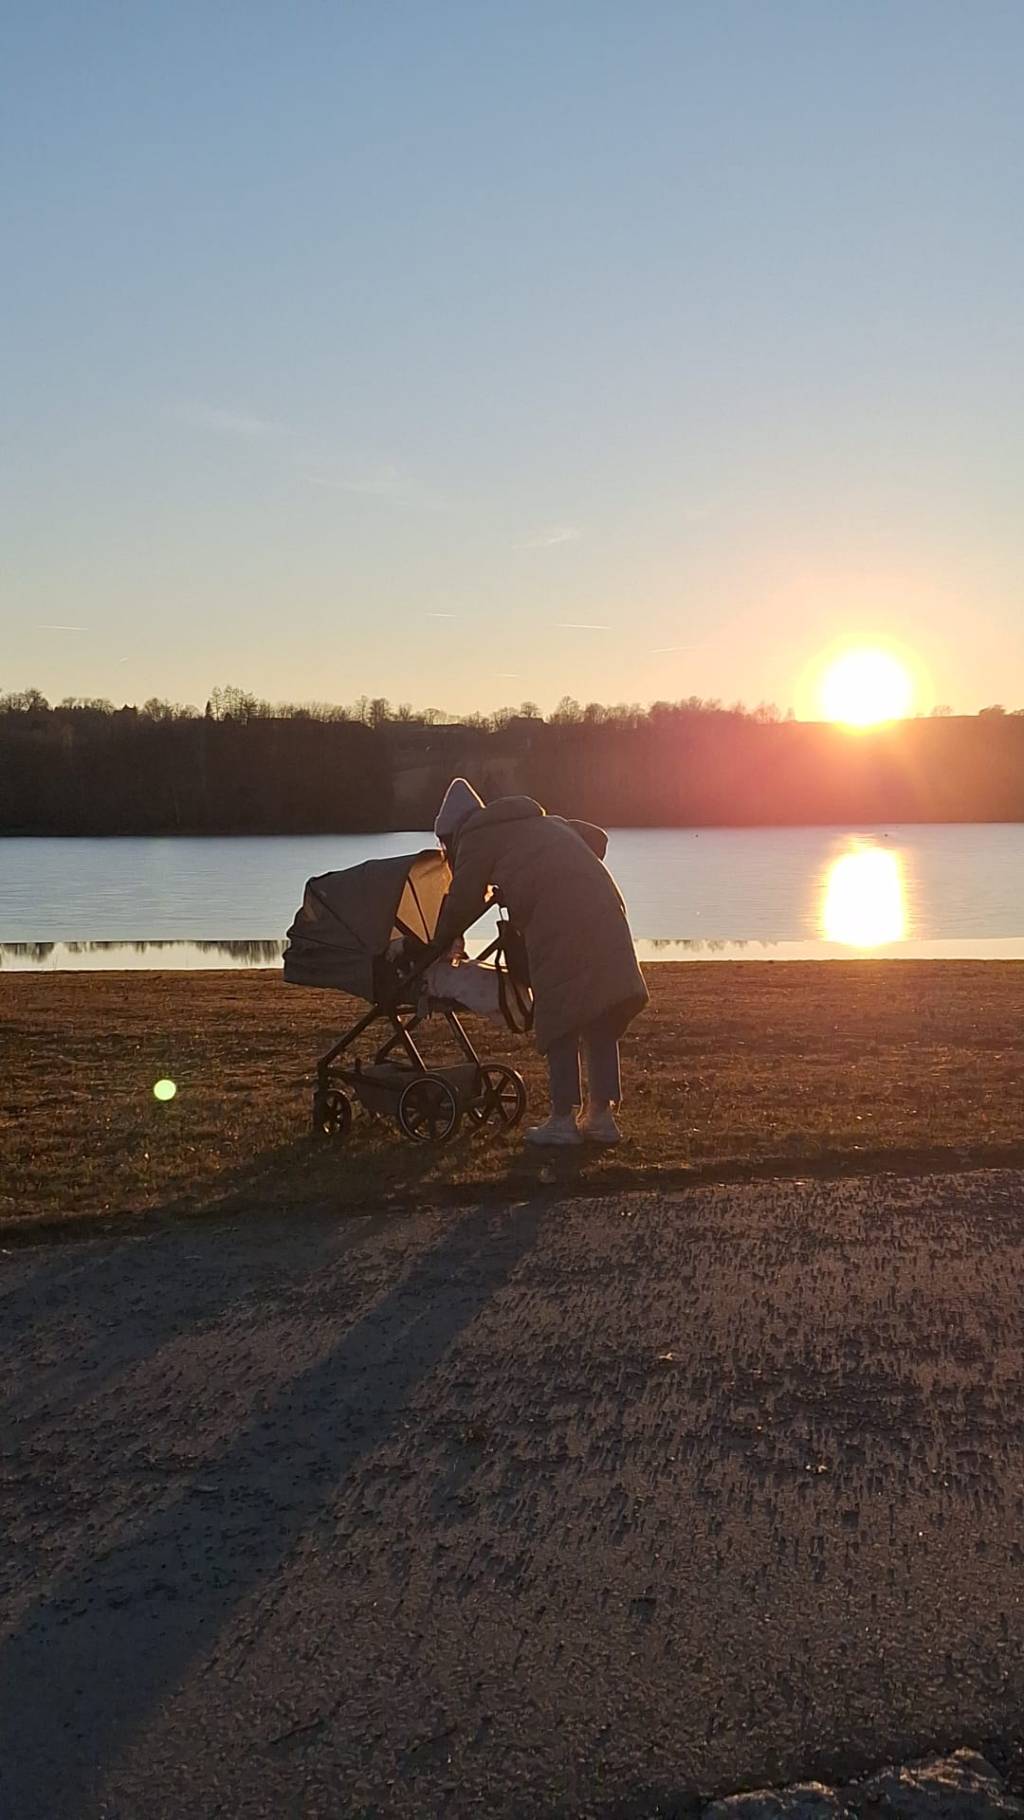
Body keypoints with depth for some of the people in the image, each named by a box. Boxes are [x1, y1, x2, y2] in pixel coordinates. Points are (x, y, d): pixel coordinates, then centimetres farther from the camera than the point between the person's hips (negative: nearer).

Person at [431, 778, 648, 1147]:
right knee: (601, 1016, 10)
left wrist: (438, 946, 24)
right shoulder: (542, 822, 33)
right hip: (603, 909, 7)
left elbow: (462, 904, 10)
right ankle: (601, 1114, 13)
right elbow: (597, 837, 34)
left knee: (560, 1017, 0)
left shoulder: (476, 836, 12)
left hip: (558, 923, -7)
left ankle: (563, 1119, 0)